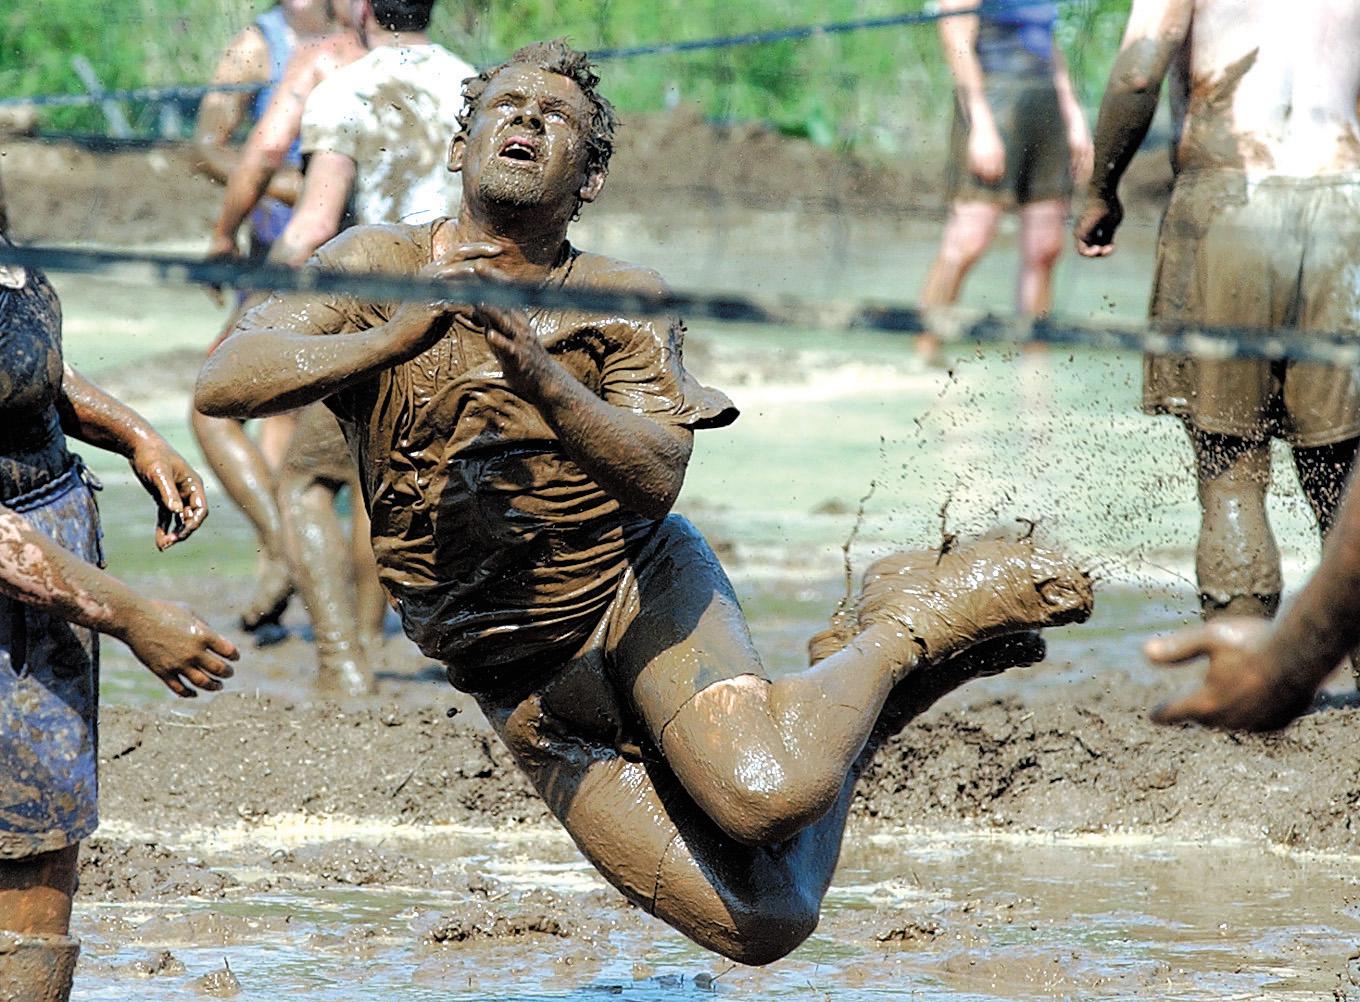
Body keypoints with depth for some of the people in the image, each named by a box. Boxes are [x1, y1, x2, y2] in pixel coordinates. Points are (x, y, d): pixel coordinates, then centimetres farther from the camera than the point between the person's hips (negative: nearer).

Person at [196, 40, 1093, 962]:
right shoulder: (378, 265, -4)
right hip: (520, 690, 1)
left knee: (765, 796, -34)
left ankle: (903, 626, -1)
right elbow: (225, 384, -19)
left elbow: (659, 476, -21)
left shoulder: (622, 300, -5)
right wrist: (398, 338, -31)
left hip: (635, 593, -1)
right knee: (758, 926, -13)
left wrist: (541, 379, -37)